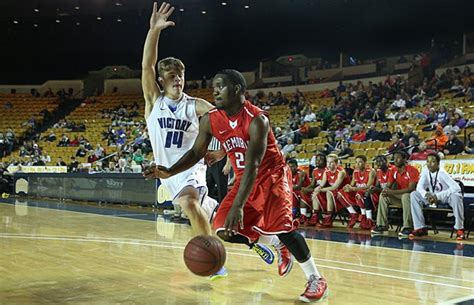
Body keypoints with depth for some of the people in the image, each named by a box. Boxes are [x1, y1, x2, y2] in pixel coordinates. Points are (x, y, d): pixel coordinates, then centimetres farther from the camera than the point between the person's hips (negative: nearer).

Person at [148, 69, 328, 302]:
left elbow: (252, 166, -34)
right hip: (244, 179, 7)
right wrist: (170, 172, -14)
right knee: (225, 231, -4)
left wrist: (238, 206, -42)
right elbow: (196, 152, 4)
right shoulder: (211, 120, -7)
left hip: (271, 175, -6)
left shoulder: (257, 120, -27)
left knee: (281, 225, -23)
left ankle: (315, 279, -4)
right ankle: (278, 246, 17)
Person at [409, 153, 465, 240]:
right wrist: (426, 195, -29)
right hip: (433, 197, 5)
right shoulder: (425, 171, -10)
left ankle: (459, 229, -21)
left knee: (456, 196, -38)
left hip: (446, 197, -5)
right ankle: (420, 228, -12)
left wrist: (438, 196, -36)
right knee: (414, 195, -16)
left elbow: (456, 188, -34)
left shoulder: (442, 173, -25)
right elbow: (419, 187, -7)